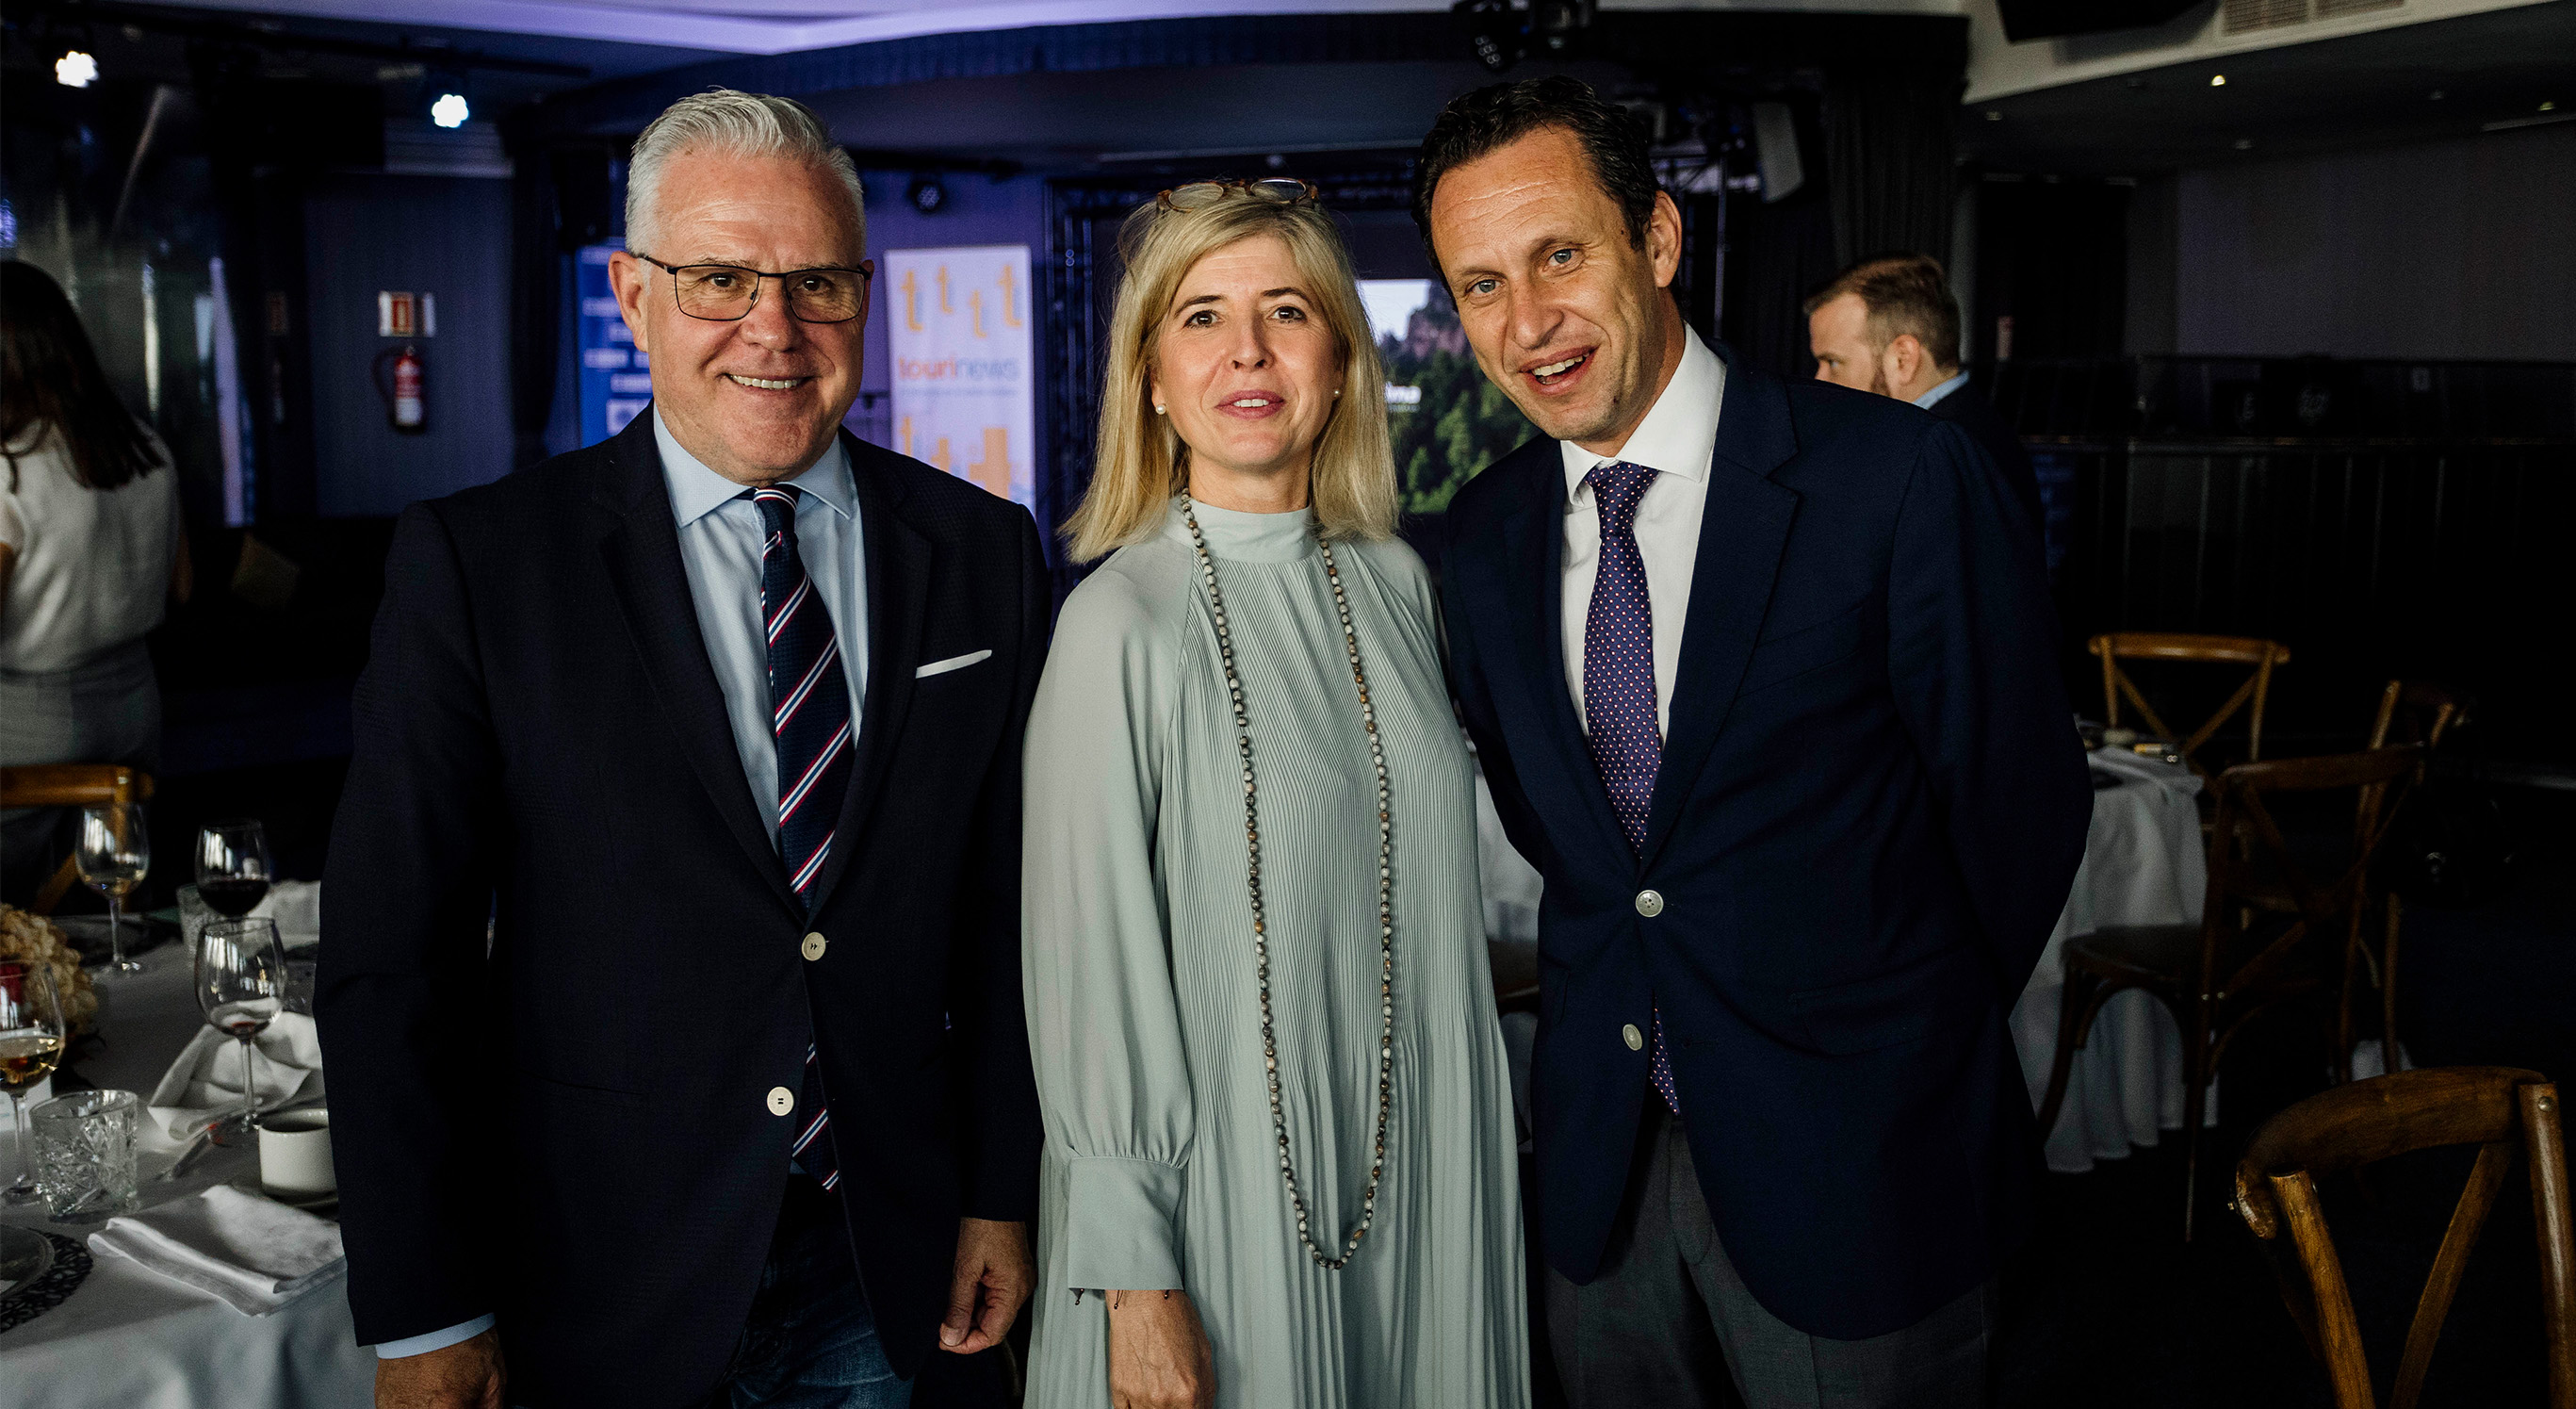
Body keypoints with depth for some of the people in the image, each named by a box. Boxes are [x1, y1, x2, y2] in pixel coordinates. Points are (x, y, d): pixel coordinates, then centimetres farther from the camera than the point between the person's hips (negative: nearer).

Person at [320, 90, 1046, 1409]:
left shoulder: (983, 553, -1)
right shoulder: (476, 562, -10)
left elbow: (1007, 907, 3)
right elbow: (392, 961, -9)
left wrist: (1002, 1195, 3)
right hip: (599, 1298, -2)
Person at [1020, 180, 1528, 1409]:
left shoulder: (1394, 582, 2)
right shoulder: (1122, 625, -15)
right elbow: (1091, 964, -13)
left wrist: (1487, 1140, 12)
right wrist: (1134, 1278, -12)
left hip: (1423, 1167, 5)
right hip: (1230, 1177, -5)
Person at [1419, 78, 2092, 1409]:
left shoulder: (1898, 479, -16)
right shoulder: (1485, 531, 1)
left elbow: (2019, 798, -7)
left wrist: (1917, 1038, 5)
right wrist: (1638, 998, 11)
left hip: (1851, 1159, -4)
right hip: (1602, 1154, 5)